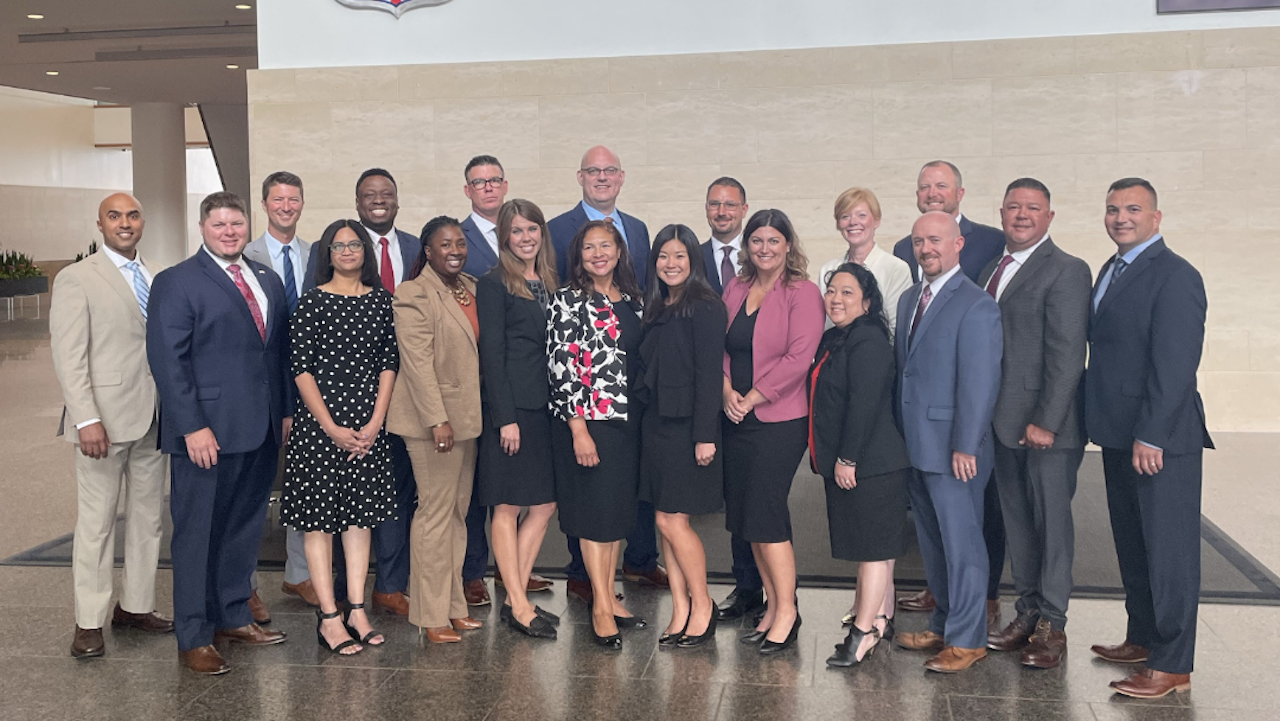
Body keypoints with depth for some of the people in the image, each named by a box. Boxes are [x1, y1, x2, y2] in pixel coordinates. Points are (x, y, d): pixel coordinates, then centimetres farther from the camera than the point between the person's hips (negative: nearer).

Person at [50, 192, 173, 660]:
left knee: (149, 516, 12)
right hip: (104, 419, -6)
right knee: (96, 521, 0)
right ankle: (89, 623, 10)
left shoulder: (158, 276, 12)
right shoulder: (77, 279, -4)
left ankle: (136, 606, 24)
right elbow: (68, 357, -9)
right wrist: (86, 419, -17)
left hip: (153, 418, 6)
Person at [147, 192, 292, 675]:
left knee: (244, 528, 15)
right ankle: (194, 639, 12)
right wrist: (193, 426, -18)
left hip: (262, 431, 6)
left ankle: (233, 617, 29)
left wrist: (287, 410, 11)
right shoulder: (176, 283, -6)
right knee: (197, 535, 2)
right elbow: (168, 360, -12)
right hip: (207, 432, -6)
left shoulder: (268, 281, 14)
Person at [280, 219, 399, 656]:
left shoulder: (380, 300, 7)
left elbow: (389, 362, 5)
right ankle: (328, 617, 4)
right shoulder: (312, 302, -3)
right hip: (320, 423, -4)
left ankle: (357, 610, 16)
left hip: (368, 426, 4)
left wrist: (375, 422, -5)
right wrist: (332, 428, -12)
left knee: (361, 513, 8)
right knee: (319, 516, 0)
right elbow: (301, 368, -7)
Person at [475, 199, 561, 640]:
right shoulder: (494, 285, -5)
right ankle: (519, 607, 7)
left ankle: (516, 597, 19)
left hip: (547, 407, 7)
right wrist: (505, 417, -15)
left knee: (545, 505, 9)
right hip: (512, 408, -7)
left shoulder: (550, 284, 15)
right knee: (507, 509, 1)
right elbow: (491, 354, -10)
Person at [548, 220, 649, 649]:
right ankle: (600, 607, 6)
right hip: (587, 418, -6)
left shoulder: (632, 300, 11)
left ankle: (610, 596, 22)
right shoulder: (568, 301, -7)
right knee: (594, 509, -2)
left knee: (619, 508, 11)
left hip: (627, 420, 6)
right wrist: (579, 429, -17)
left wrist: (644, 417, 13)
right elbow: (560, 366, -12)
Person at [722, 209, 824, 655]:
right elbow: (721, 346, 10)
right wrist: (727, 391, -7)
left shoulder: (803, 293, -7)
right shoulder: (735, 289, 12)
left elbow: (798, 357, -15)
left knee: (766, 515, -8)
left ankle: (787, 611, 6)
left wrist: (751, 398, -14)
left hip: (779, 420, -6)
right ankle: (773, 607, 20)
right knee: (748, 517, 9)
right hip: (737, 418, 7)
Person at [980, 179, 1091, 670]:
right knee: (1017, 521, 14)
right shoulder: (991, 271, 15)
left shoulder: (1066, 271, -9)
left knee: (1052, 522, 2)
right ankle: (1027, 613, 26)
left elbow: (1067, 356, -15)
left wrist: (1045, 421, -19)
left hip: (1046, 425, -7)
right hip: (1004, 423, 7)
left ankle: (1052, 626, 12)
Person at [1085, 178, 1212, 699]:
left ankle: (1171, 666, 8)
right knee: (1132, 544, 18)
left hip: (1160, 440, -9)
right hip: (1120, 435, 9)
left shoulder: (1175, 276, -15)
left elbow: (1175, 365, -20)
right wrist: (1101, 422, 12)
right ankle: (1143, 638, 32)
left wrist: (1150, 436, -22)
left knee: (1168, 551, 0)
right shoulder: (1111, 270, 13)